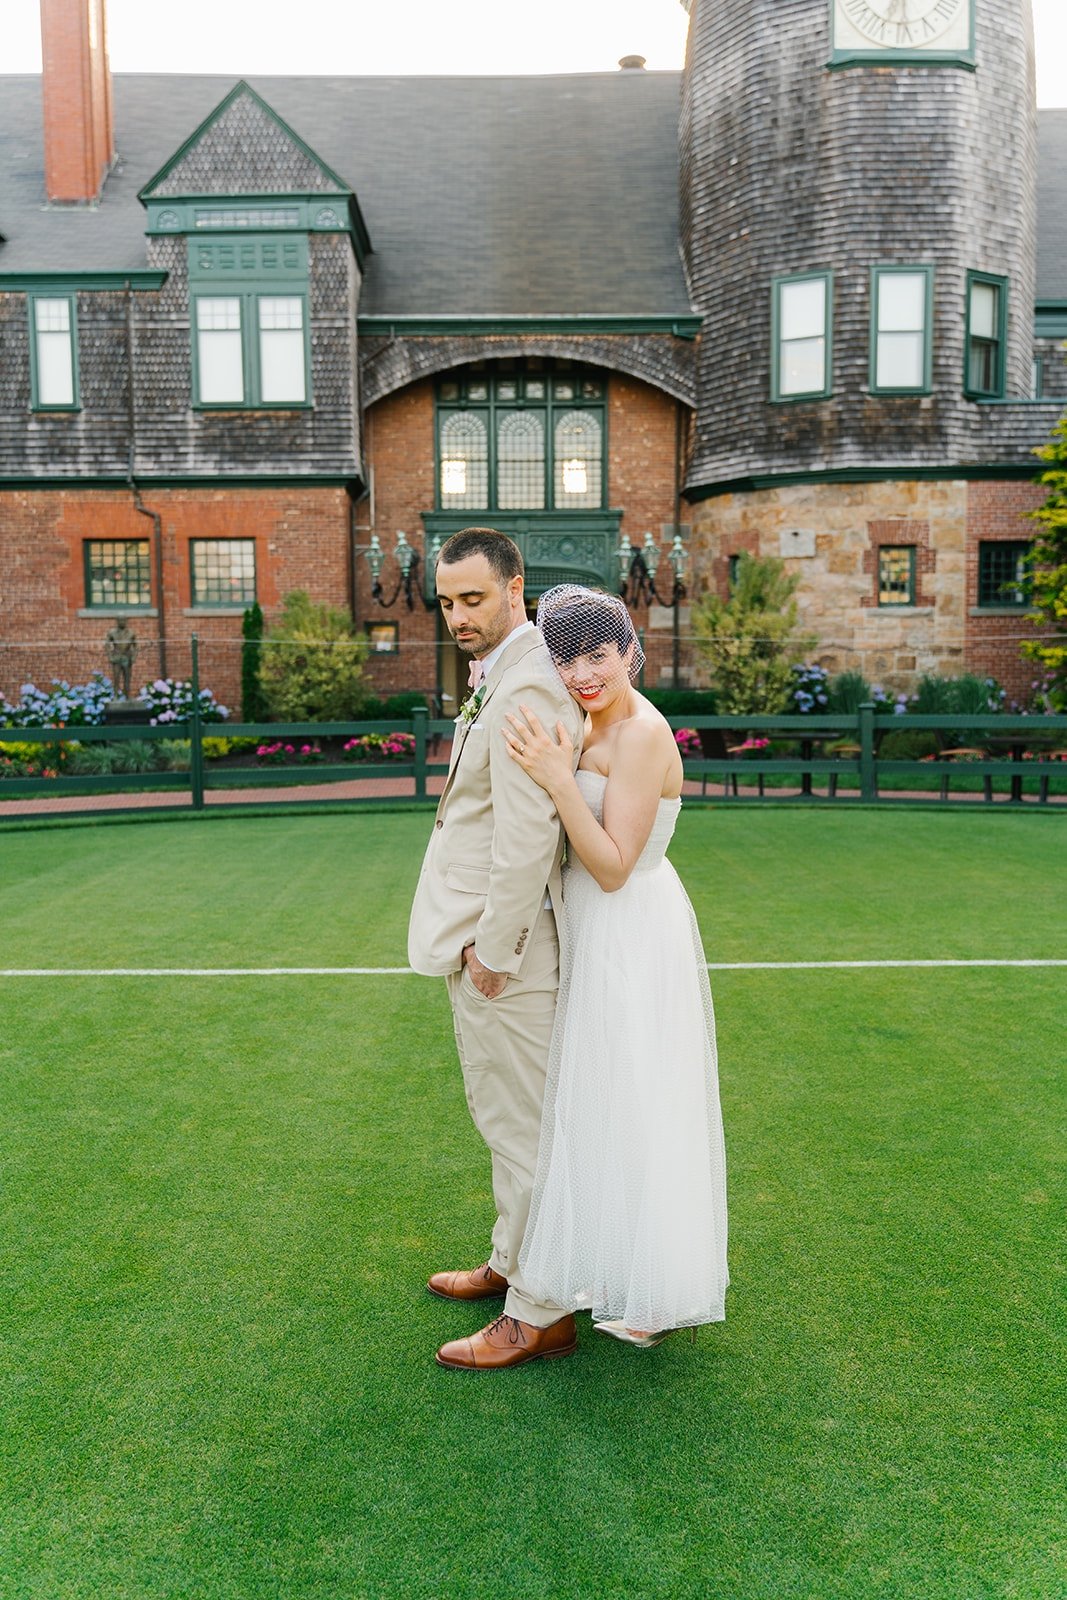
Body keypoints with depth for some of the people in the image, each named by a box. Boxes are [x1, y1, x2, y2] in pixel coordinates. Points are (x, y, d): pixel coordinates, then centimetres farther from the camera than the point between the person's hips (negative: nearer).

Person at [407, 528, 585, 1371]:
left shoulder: (524, 688, -21)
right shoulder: (499, 673, 13)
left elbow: (526, 835, -25)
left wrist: (494, 950, -19)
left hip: (503, 939, -11)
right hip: (485, 931, 11)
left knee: (522, 1126, 2)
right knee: (508, 1117, 22)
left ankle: (539, 1314, 17)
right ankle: (513, 1262, 40)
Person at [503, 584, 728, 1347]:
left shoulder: (640, 734, -22)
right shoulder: (595, 723, 6)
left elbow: (613, 866, -23)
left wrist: (558, 779, -31)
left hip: (633, 937, -10)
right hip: (599, 937, 10)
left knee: (632, 1108, 2)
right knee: (604, 1104, 20)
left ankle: (649, 1299, 21)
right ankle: (617, 1271, 39)